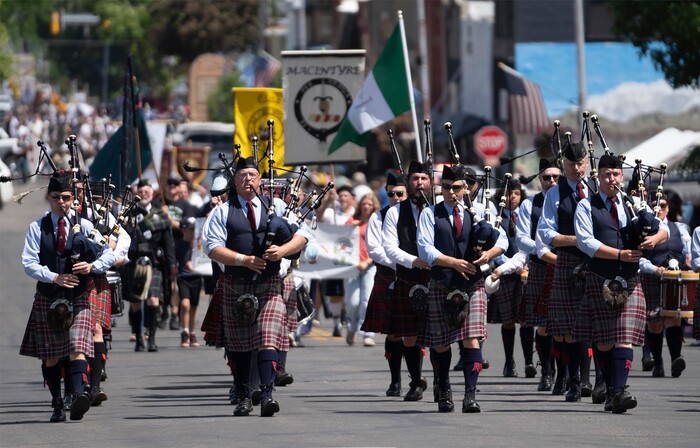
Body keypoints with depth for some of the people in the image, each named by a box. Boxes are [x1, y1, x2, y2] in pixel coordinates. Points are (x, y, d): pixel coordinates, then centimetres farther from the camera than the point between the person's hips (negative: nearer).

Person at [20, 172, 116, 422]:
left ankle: (78, 395, -35)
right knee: (50, 355, 7)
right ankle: (57, 405, 16)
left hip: (78, 298, -1)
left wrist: (92, 266, -16)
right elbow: (29, 262, -6)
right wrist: (54, 277, -20)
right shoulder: (37, 228, 2)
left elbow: (109, 254, 4)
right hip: (47, 298, 1)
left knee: (78, 348, -18)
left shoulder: (84, 226, 4)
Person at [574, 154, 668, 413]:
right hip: (600, 282, -1)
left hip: (630, 283, 1)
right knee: (604, 341, 1)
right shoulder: (586, 207, 3)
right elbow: (585, 241, -10)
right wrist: (620, 254, -19)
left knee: (624, 340, -10)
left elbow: (663, 229, 5)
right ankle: (611, 392, 10)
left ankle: (619, 392, -19)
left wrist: (655, 238, -20)